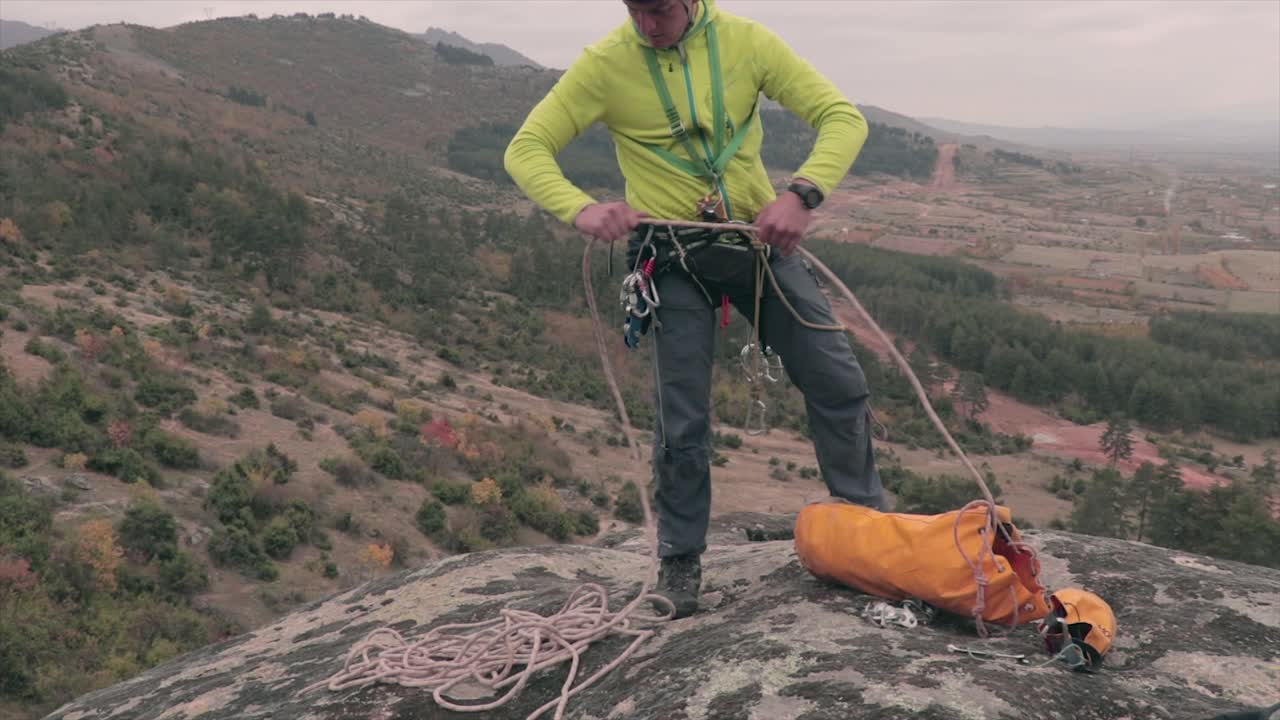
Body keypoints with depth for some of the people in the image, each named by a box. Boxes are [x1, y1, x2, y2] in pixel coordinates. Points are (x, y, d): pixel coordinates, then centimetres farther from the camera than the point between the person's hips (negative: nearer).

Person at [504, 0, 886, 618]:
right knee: (682, 422, 0)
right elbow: (525, 150, -8)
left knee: (838, 382, 3)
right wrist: (581, 209, -29)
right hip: (673, 256, -2)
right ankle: (681, 562, 21)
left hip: (761, 237, 2)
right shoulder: (604, 64, -8)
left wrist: (802, 194, -26)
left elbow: (842, 117, -7)